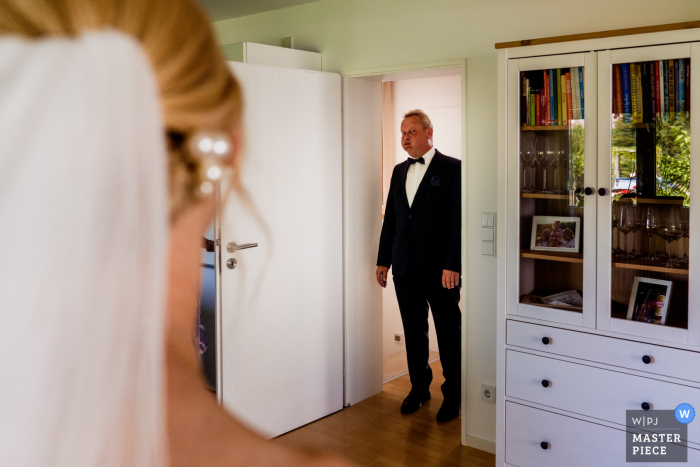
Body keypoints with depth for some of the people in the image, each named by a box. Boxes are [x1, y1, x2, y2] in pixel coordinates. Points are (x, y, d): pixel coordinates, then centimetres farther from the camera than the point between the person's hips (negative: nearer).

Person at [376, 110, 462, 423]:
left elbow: (459, 219, -12)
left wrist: (452, 265, -17)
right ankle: (419, 387, 30)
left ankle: (453, 395, 19)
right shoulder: (399, 171, 13)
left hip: (440, 268, -5)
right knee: (414, 329, 14)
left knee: (449, 333, 5)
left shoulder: (452, 168, -6)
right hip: (405, 267, 6)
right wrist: (383, 260, 13)